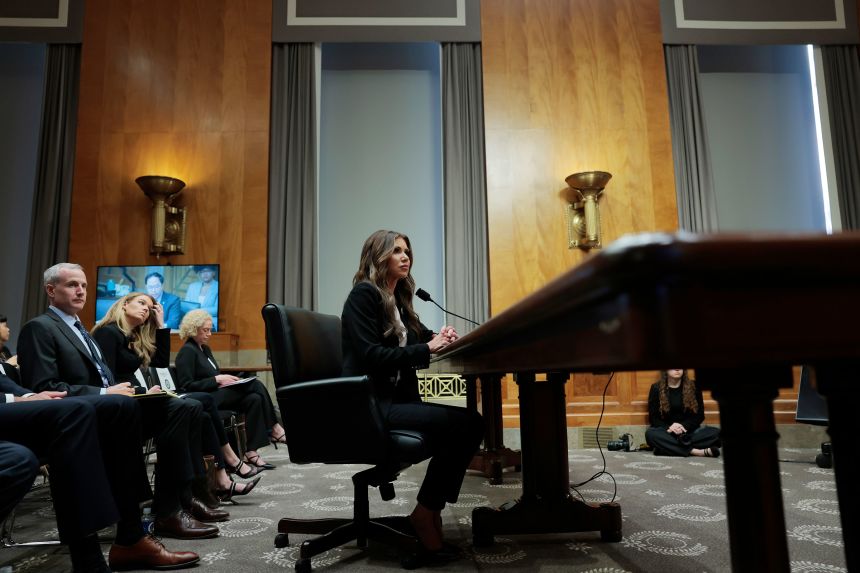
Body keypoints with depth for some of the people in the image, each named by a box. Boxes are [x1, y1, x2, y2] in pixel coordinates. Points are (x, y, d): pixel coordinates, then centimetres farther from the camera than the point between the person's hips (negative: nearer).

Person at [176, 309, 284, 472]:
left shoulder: (205, 349, 20)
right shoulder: (187, 351, -6)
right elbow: (187, 386, -14)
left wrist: (225, 379, 3)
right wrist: (217, 380, -16)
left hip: (217, 394, 8)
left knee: (254, 399, -21)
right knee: (255, 384, -25)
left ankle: (252, 452, -23)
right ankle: (274, 429, -19)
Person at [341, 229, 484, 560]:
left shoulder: (399, 299, 19)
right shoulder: (363, 294, -7)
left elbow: (418, 341, 19)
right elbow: (372, 356, -18)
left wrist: (441, 339, -4)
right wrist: (427, 348, -20)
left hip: (398, 397, 8)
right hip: (370, 404, -8)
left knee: (472, 421, -13)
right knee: (461, 424, -23)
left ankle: (431, 511, -4)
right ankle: (426, 514, -8)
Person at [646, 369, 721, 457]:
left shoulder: (693, 386, 5)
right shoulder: (656, 388, 0)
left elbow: (700, 415, 4)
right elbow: (653, 418, -1)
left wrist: (684, 426, -16)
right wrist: (669, 428, -21)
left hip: (690, 430, 2)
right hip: (667, 431, -2)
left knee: (717, 433, -25)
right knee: (650, 433, -35)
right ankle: (694, 451, -36)